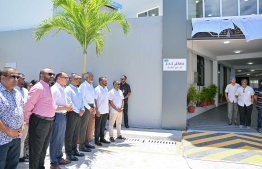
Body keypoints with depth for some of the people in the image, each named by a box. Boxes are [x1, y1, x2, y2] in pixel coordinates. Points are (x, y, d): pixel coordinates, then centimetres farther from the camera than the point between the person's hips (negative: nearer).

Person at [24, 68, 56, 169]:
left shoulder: (47, 88, 13)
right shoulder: (38, 88, -15)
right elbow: (28, 106, -16)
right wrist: (28, 121, -7)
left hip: (49, 122, 9)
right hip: (39, 122, -9)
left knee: (44, 148, 22)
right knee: (36, 150, 5)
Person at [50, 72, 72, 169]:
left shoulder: (63, 89, 14)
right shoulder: (54, 89, -15)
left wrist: (68, 107, 8)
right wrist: (65, 107, -22)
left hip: (63, 116, 9)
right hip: (57, 116, -9)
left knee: (61, 140, 21)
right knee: (55, 141, 3)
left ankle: (59, 158, 37)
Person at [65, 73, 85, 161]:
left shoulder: (78, 90, 16)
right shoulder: (68, 89, -10)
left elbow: (82, 100, 16)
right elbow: (69, 103, -16)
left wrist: (82, 109, -1)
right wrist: (78, 111, -13)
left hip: (79, 114, 8)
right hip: (72, 113, -8)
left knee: (76, 134, 15)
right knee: (69, 134, 0)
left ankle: (74, 150, 27)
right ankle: (69, 154, 9)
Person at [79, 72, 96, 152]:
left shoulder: (91, 86, 17)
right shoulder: (83, 86, -8)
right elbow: (82, 98, -13)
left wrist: (93, 107, 9)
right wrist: (89, 108, -13)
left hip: (91, 108, 8)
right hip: (85, 107, -8)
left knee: (88, 126, 13)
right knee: (83, 127, -5)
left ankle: (86, 143, 24)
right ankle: (82, 146, 1)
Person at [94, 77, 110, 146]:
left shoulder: (106, 88, 11)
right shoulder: (97, 89, -10)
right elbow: (94, 100, -13)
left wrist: (108, 108, 13)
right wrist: (97, 110, -17)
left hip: (105, 111, 7)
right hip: (99, 111, -7)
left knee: (103, 125, 15)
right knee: (98, 126, 3)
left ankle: (102, 138, 26)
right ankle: (96, 140, 13)